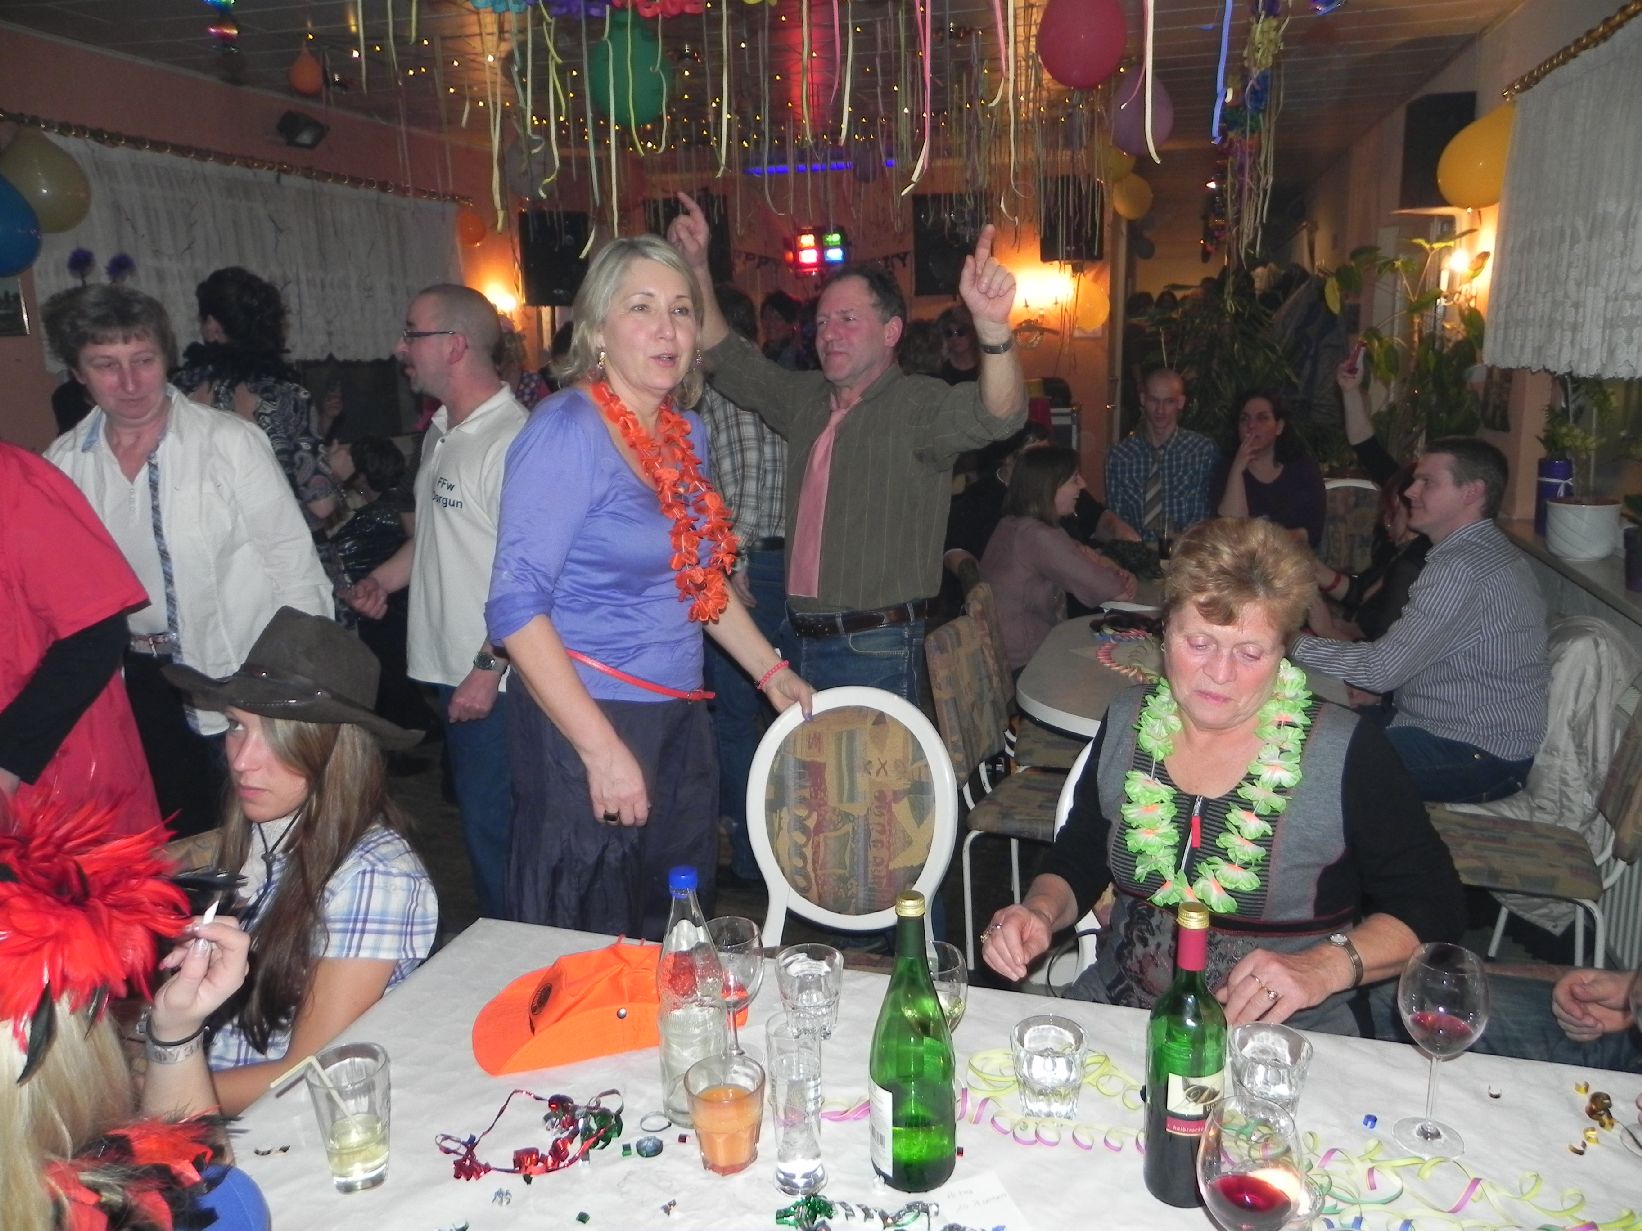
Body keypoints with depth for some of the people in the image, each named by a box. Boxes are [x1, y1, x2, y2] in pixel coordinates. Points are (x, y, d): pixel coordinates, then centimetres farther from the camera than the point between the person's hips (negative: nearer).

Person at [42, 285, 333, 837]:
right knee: (180, 837, 20)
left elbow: (292, 561, -11)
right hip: (139, 682, 4)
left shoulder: (231, 442, -13)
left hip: (240, 674, -4)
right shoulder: (64, 462, -1)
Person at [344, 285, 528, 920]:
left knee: (491, 826, -1)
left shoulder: (510, 439, -19)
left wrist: (489, 666, -23)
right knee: (476, 814, 19)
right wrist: (383, 579, 12)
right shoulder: (442, 431, 14)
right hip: (449, 669, 10)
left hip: (493, 679, -10)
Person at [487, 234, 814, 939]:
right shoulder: (568, 431, -14)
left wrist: (770, 672, 15)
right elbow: (516, 606, -20)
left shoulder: (684, 433, 9)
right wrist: (602, 748, -23)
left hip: (679, 723, 8)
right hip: (585, 728, -7)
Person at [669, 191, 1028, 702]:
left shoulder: (919, 405, -11)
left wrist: (993, 327, -46)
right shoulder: (805, 398, 11)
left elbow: (995, 414, -27)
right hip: (799, 641, 7)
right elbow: (730, 362, 19)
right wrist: (696, 270, 10)